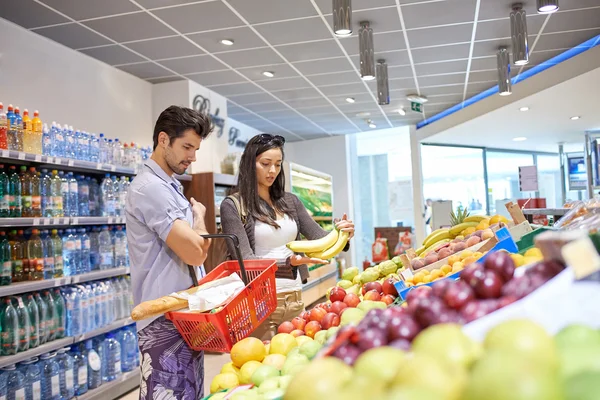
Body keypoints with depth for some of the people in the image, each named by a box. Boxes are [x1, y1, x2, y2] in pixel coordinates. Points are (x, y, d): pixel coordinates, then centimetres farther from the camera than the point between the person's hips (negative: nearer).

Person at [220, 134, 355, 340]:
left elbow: (318, 236, 4)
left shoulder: (290, 201, 10)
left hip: (295, 298, 5)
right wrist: (289, 262, -29)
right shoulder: (232, 205, -6)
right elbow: (245, 259, -14)